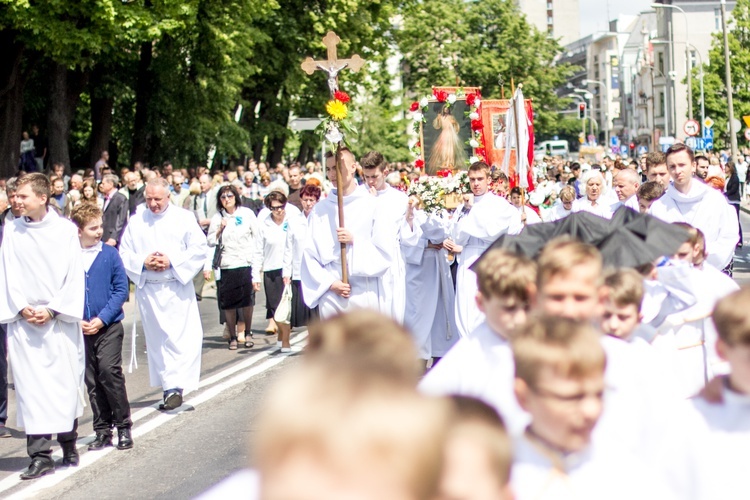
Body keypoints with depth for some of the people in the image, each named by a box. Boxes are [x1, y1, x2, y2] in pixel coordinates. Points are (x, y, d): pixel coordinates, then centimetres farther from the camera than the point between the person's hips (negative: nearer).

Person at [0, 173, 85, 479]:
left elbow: (74, 276, -3)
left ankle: (68, 444, 22)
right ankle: (40, 456, 0)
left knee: (65, 382, 3)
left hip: (59, 320, -1)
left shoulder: (65, 230, -2)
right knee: (30, 386, -2)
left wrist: (52, 310, -9)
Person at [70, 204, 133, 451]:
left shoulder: (110, 254, -2)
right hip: (81, 329, 2)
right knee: (92, 380, 6)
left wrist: (102, 319, -10)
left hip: (109, 327, -2)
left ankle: (123, 426, -3)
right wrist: (76, 320, -9)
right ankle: (102, 431, 15)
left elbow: (122, 290, -2)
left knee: (109, 370, -14)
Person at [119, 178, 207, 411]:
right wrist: (143, 262, -11)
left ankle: (176, 386, -10)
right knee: (157, 339, 4)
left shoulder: (184, 218, 2)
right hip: (147, 289, 2)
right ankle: (170, 387, 11)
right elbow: (124, 254, 8)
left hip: (178, 288, -2)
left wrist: (172, 261, -13)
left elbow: (199, 249, -2)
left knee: (182, 337, -10)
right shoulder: (135, 222, 8)